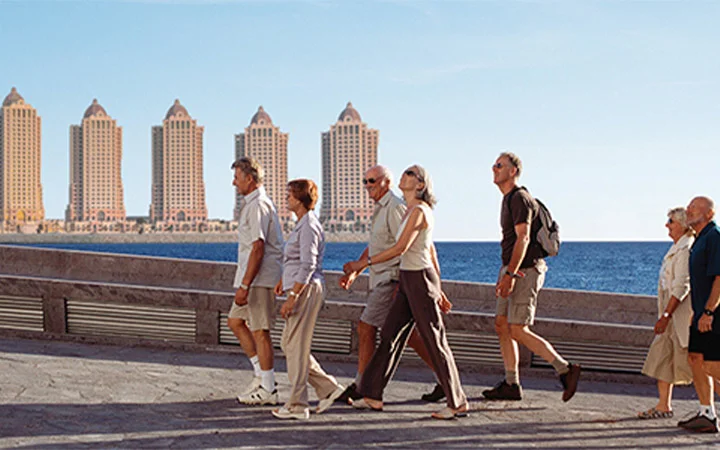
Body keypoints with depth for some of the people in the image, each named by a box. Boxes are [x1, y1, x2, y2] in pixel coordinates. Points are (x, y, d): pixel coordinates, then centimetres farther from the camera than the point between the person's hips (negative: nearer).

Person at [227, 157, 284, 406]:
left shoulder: (258, 205, -16)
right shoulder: (251, 203, 18)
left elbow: (258, 248, -23)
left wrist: (244, 285, -24)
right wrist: (244, 283, 23)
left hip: (260, 277, -11)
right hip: (255, 277, 11)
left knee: (260, 331, -5)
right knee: (235, 321, 15)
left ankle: (268, 389, 1)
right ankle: (261, 373, 17)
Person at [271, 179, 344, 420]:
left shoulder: (309, 226, -15)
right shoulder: (303, 224, 16)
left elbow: (308, 266, -21)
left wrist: (292, 297, -23)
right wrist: (284, 280, 28)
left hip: (307, 289, -10)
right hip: (302, 289, 10)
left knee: (295, 346, -5)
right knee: (289, 344, 12)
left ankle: (297, 405, 1)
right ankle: (328, 387, 14)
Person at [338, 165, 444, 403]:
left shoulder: (395, 208, -13)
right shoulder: (381, 209, 18)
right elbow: (373, 246, 23)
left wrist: (401, 285, -23)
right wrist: (354, 272, 14)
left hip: (392, 280, -10)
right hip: (381, 280, 10)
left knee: (366, 328, -9)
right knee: (407, 334, 10)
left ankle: (359, 387, -3)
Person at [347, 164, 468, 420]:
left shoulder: (419, 211, -15)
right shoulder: (413, 210, 15)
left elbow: (400, 248, -19)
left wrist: (364, 263, -13)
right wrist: (438, 290, 21)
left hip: (419, 280, -10)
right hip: (409, 281, 10)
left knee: (435, 341, -4)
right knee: (390, 335, 9)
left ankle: (458, 403, 3)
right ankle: (373, 396, 15)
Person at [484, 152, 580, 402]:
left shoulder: (520, 198, -14)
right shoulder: (508, 199, 18)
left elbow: (523, 238, -22)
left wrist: (510, 274, -27)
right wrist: (504, 274, 21)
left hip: (525, 270, -10)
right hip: (513, 269, 10)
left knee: (518, 331, -11)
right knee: (502, 325, 7)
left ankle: (565, 370, -6)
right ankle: (511, 385, 10)